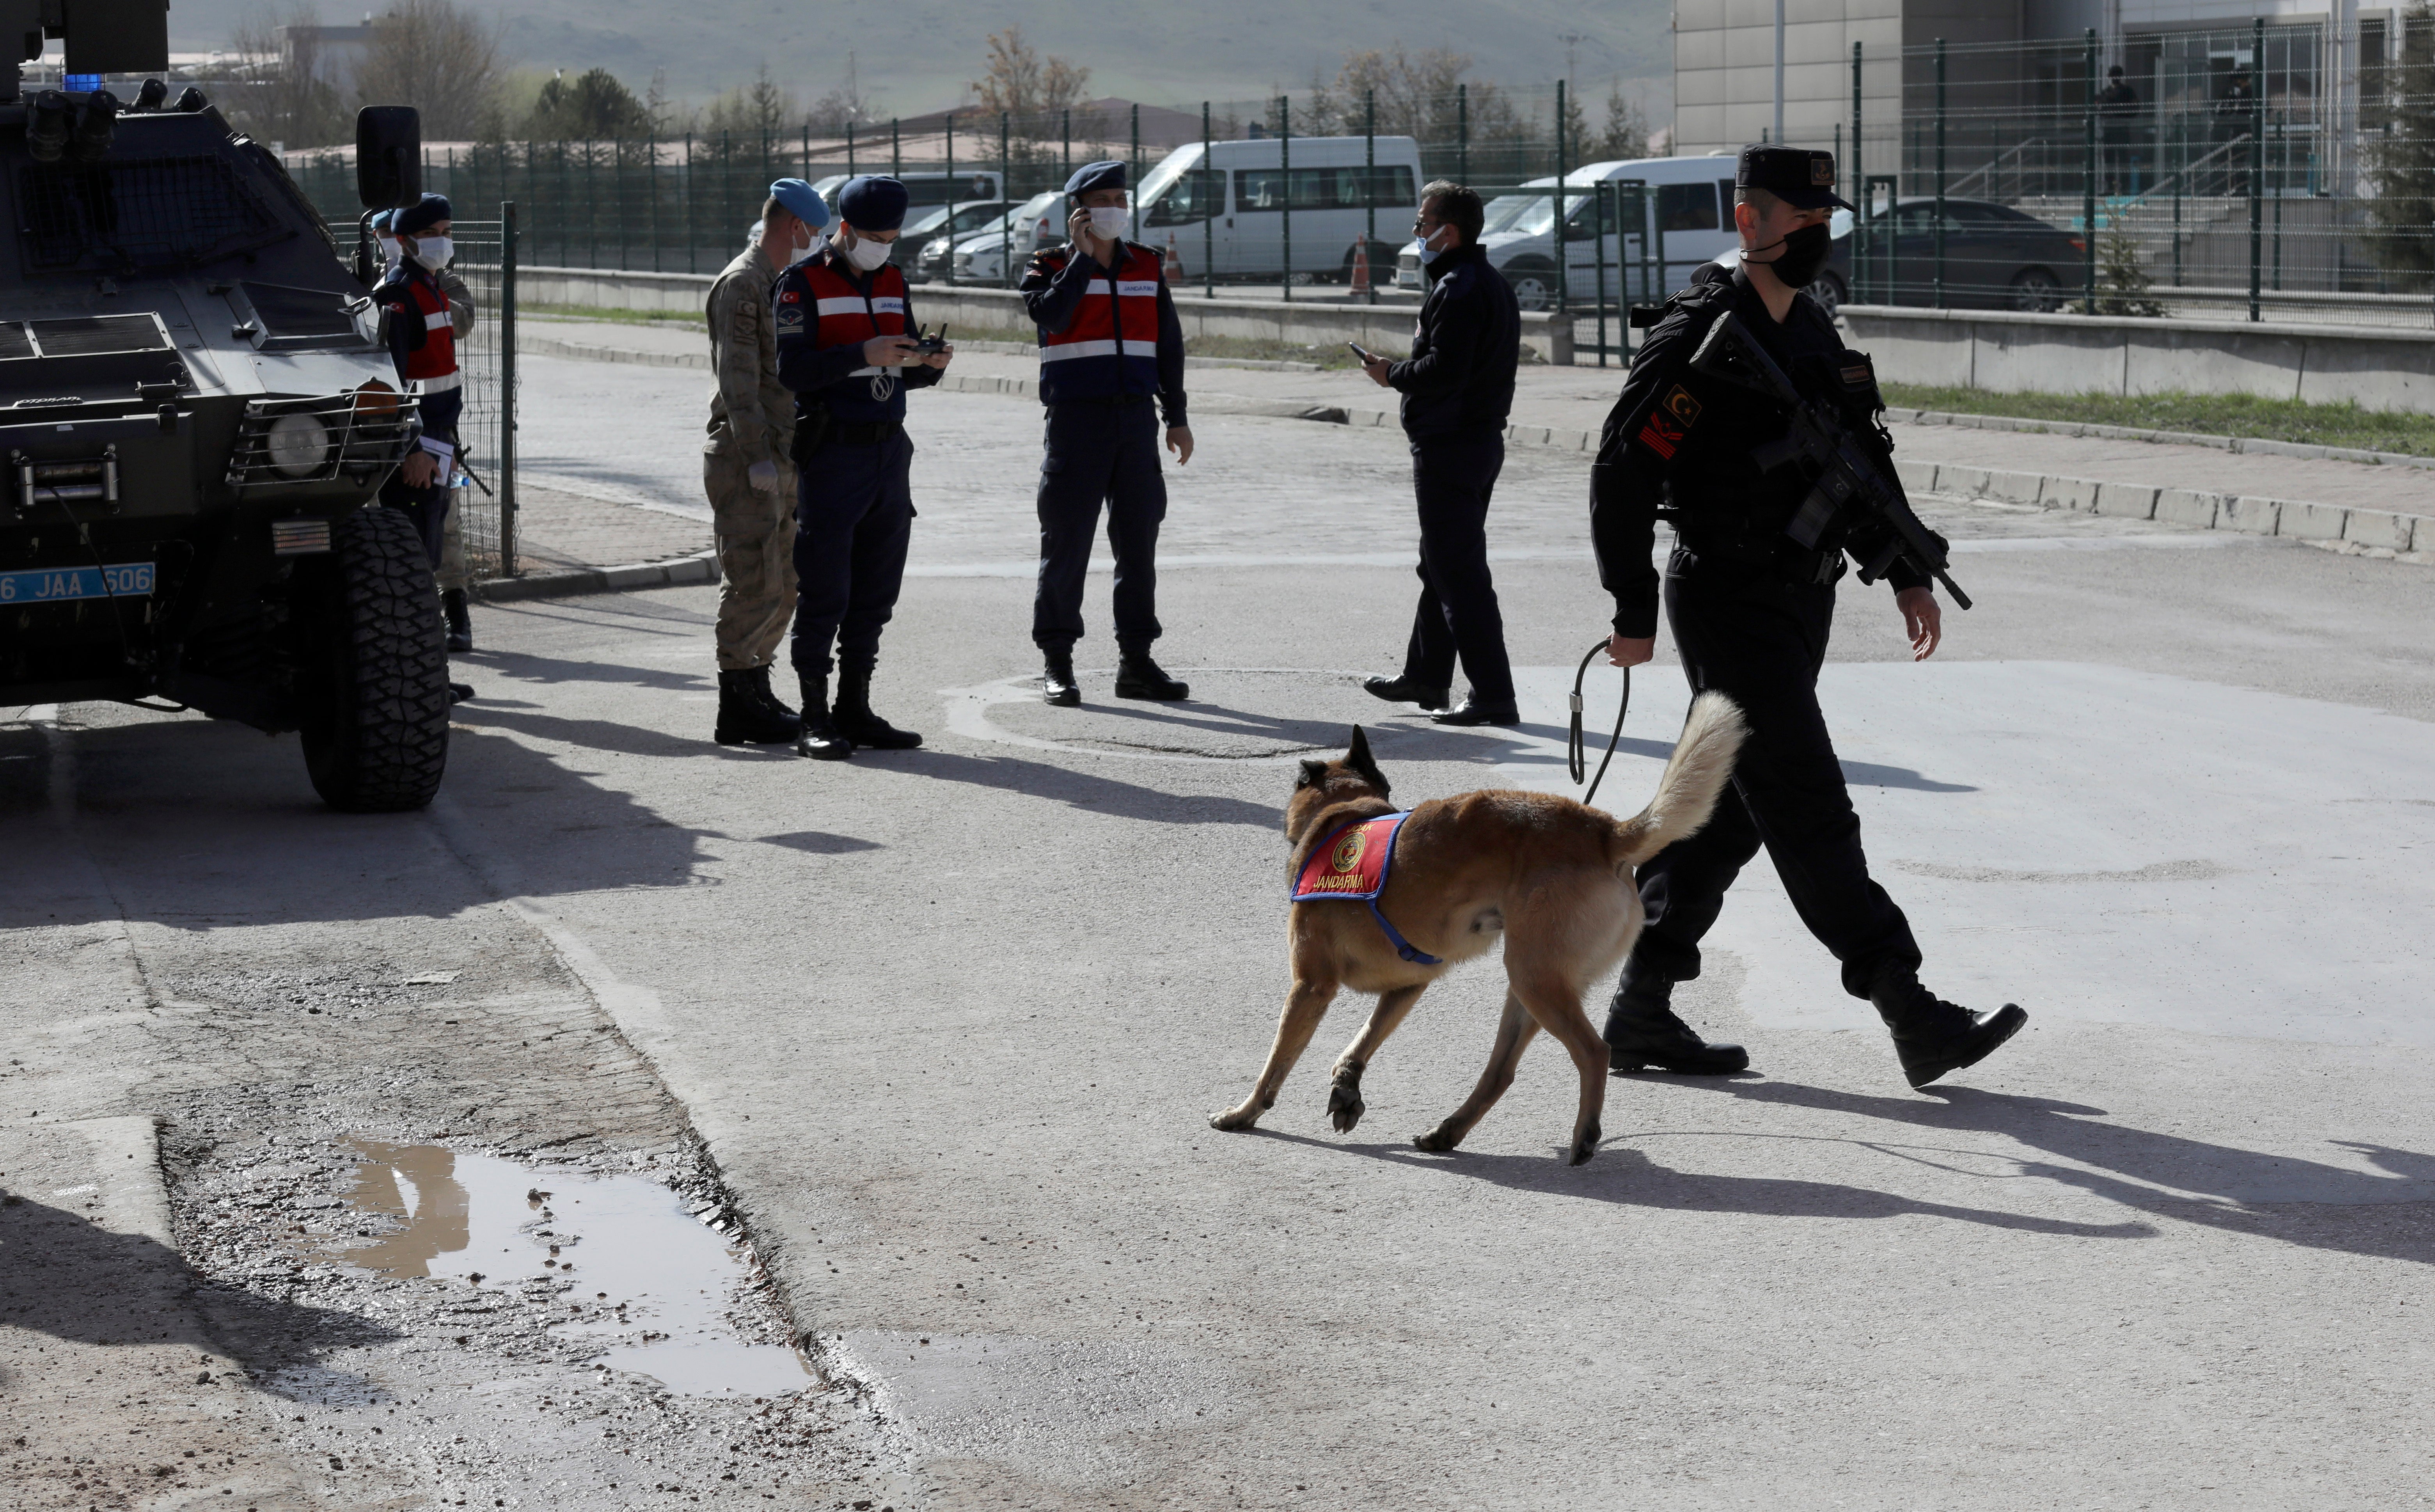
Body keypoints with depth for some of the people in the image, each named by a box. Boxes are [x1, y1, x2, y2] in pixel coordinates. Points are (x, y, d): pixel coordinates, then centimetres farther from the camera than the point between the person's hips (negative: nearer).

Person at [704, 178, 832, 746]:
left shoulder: (782, 285, 20)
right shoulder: (742, 284, -11)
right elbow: (738, 378, -18)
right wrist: (757, 457, -22)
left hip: (779, 458, 10)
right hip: (745, 458, -10)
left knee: (781, 585, 13)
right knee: (754, 583, -9)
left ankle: (758, 692, 22)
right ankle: (737, 707, -5)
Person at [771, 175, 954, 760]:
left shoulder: (892, 281, 13)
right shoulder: (802, 284, -6)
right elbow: (791, 370, -15)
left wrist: (930, 364, -6)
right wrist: (862, 355, -25)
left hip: (890, 450, 6)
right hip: (832, 453, -6)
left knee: (875, 595, 8)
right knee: (824, 595, -5)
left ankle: (855, 711, 16)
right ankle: (815, 721, 0)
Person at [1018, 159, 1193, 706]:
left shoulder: (1147, 267, 13)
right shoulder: (1050, 267, 2)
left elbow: (1169, 343, 17)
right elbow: (1051, 315, -20)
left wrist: (1176, 417, 13)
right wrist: (1083, 255, -16)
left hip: (1135, 418, 4)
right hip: (1076, 418, -4)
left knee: (1138, 542, 5)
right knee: (1066, 542, -2)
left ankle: (1136, 661, 12)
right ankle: (1057, 663, 6)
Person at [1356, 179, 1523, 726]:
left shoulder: (1458, 290, -18)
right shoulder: (1491, 282, 16)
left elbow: (1444, 370, -26)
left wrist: (1393, 374, -10)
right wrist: (1404, 373, 15)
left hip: (1447, 449, -11)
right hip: (1483, 437, 11)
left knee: (1459, 573, -9)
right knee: (1440, 564, 21)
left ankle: (1493, 696, -11)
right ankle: (1426, 677, 33)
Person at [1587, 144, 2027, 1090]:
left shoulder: (1814, 335, 14)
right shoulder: (1698, 339, -14)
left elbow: (1861, 463, 21)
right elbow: (1621, 473, -15)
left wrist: (1905, 575, 12)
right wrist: (1634, 614, -14)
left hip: (1799, 602, 9)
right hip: (1728, 602, -9)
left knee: (1730, 812, 11)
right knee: (1810, 815, -10)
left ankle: (1642, 1010, 18)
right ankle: (1914, 1020, -13)